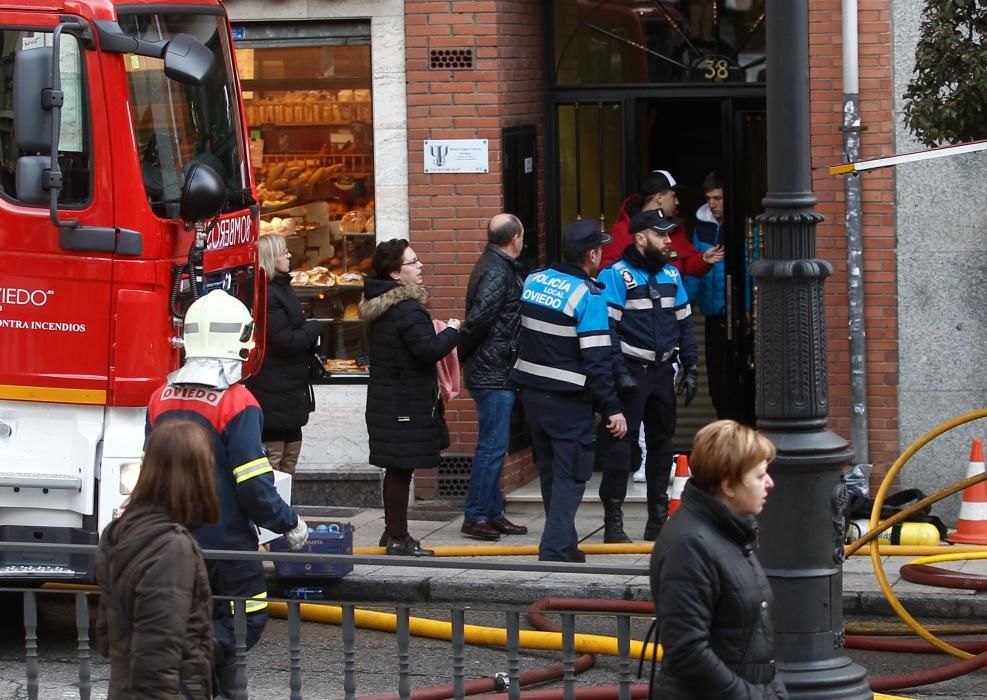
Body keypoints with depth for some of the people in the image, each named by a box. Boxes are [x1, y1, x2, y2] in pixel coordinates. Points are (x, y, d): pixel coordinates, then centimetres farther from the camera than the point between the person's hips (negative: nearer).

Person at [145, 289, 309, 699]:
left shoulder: (161, 399, 3)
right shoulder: (237, 404, -16)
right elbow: (254, 486, -18)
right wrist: (290, 525, -3)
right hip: (226, 538, -6)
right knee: (244, 621, 3)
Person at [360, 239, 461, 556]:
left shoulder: (380, 305, 12)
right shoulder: (408, 310, -20)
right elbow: (430, 350, -24)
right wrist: (451, 331, -7)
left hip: (386, 398, 10)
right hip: (406, 406, -10)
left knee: (396, 469, 17)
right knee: (401, 469, -4)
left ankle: (394, 533, 26)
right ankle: (398, 539, 0)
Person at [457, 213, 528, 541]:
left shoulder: (493, 266, 16)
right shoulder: (497, 272, -17)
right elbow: (478, 318, -23)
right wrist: (460, 354, -12)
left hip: (491, 374, 10)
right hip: (494, 375, -10)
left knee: (494, 446, 14)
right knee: (492, 447, -6)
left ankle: (492, 514, 20)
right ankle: (475, 517, -3)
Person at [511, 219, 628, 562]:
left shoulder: (533, 280, 5)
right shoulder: (588, 295, -16)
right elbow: (597, 358, -18)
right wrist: (611, 408, -15)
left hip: (532, 393, 7)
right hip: (568, 402, -7)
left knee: (550, 472, 17)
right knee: (570, 476, -2)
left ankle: (565, 545, 27)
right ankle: (555, 550, -10)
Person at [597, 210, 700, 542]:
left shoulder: (671, 275, 12)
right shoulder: (616, 275, -10)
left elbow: (684, 324, 17)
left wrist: (690, 368, 11)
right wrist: (619, 373, -20)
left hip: (663, 371, 7)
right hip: (632, 372, -7)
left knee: (662, 440, 12)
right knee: (621, 442, -7)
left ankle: (658, 516, 21)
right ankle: (613, 520, -4)